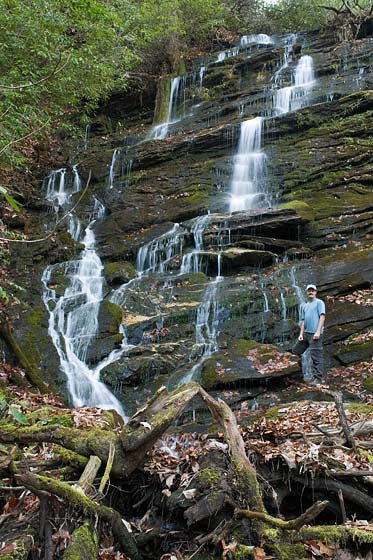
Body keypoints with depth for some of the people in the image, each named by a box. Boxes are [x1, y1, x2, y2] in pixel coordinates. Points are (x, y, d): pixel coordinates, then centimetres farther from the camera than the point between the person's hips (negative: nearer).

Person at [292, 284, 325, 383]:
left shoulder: (319, 302, -1)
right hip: (305, 333, 7)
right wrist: (301, 334, 7)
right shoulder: (303, 305, 18)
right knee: (295, 352, 12)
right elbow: (303, 320, 16)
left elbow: (322, 317, -9)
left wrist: (318, 331, -18)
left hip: (315, 334, -7)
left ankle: (318, 378, -1)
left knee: (316, 356, -6)